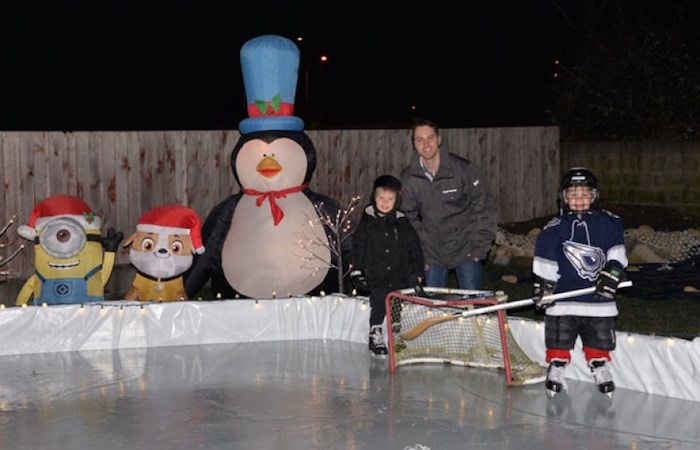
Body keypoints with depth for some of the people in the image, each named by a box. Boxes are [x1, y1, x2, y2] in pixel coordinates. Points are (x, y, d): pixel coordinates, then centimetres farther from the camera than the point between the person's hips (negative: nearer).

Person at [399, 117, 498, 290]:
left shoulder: (464, 169, -13)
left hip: (466, 250, -3)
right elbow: (408, 218, 8)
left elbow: (486, 209, -6)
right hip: (432, 253, 3)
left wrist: (479, 247, -7)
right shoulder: (407, 178, -4)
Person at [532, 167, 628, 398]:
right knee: (559, 341, 5)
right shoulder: (554, 228, -4)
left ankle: (601, 371, 26)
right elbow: (544, 261, -4)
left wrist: (611, 275, -9)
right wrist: (543, 288, -7)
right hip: (564, 297, -1)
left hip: (599, 297, 1)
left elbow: (616, 253, 3)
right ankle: (556, 370, 18)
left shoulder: (608, 223, 1)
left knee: (600, 342, 11)